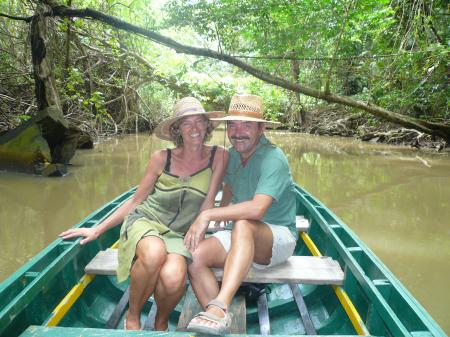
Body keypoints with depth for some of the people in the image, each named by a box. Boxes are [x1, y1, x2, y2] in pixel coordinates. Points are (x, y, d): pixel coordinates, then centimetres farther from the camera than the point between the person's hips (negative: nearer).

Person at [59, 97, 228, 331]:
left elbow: (208, 203, 0)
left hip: (179, 234, 0)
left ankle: (161, 322, 4)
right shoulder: (161, 158, -1)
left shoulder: (218, 156, -2)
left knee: (173, 279, -33)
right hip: (145, 221, 0)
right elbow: (136, 200, 7)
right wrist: (97, 230, 7)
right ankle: (132, 318, -7)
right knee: (154, 253, -37)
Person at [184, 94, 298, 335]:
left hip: (279, 238, -6)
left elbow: (257, 209, -34)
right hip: (242, 240, 6)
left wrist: (208, 215, -29)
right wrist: (217, 217, 12)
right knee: (194, 255, -21)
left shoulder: (273, 159, -20)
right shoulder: (232, 156, 5)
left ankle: (220, 306, -46)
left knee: (243, 225, -40)